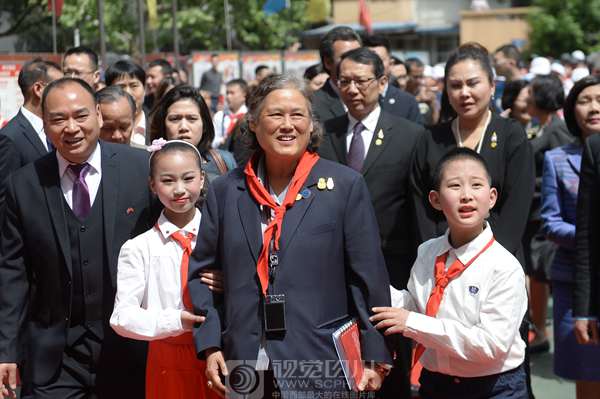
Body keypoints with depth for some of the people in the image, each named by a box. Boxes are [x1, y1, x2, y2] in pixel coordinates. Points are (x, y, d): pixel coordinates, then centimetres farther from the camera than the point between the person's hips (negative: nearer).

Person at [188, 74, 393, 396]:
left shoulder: (346, 185, 0)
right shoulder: (225, 191, 8)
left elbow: (369, 279, -2)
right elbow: (200, 273, 12)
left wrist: (374, 359, -4)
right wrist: (209, 345, 2)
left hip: (321, 369, -2)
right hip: (244, 367, 3)